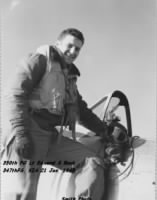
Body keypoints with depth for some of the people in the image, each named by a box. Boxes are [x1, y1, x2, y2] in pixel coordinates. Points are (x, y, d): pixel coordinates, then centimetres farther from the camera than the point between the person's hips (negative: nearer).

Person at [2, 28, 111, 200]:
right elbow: (17, 94, -8)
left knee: (94, 162, -8)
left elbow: (81, 111, 29)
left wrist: (103, 131, 18)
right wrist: (21, 133, -20)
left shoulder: (69, 77, 27)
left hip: (52, 136, 7)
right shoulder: (40, 60, 4)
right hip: (29, 132, -7)